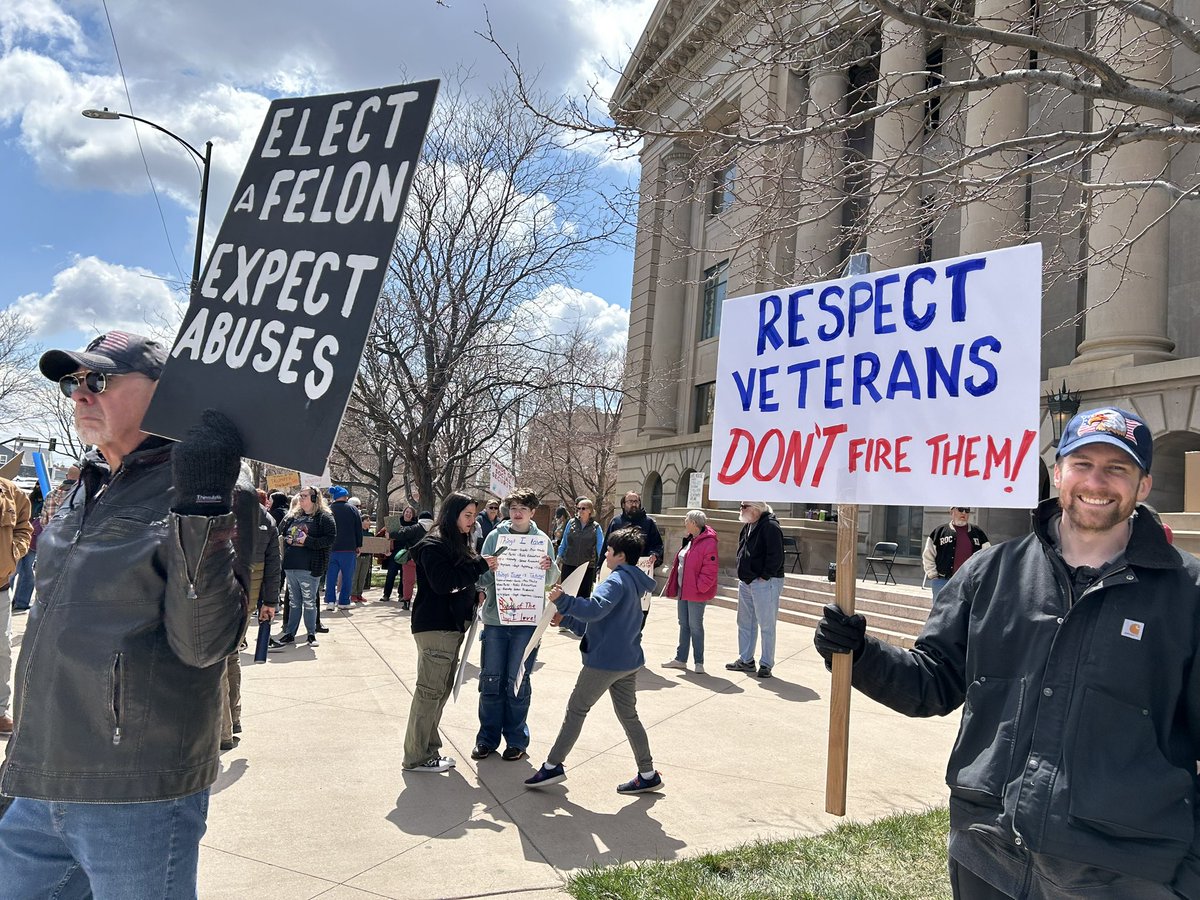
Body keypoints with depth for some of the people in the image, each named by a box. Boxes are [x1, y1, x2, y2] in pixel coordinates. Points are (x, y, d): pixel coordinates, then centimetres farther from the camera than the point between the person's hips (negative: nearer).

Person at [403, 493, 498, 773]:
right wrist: (481, 566, -21)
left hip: (454, 624, 9)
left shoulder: (460, 544, 16)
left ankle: (429, 750, 22)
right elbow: (442, 582, -24)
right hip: (435, 626, -9)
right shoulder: (433, 545, -12)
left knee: (442, 690, 13)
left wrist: (476, 594, 6)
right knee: (430, 690, -4)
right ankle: (417, 757, 4)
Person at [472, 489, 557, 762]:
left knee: (518, 682, 5)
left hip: (526, 621, -1)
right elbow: (480, 579, 4)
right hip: (494, 618, 1)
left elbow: (552, 581, 3)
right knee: (490, 680, 5)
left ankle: (516, 739, 19)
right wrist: (490, 570, -18)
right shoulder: (495, 536, 3)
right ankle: (488, 737, 19)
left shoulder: (542, 540, 2)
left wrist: (549, 568, -17)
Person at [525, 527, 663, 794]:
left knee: (576, 710, 3)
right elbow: (599, 622, 20)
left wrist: (563, 600, -31)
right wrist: (566, 618, 14)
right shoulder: (633, 583, 16)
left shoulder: (617, 581, -15)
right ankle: (648, 774, 17)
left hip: (605, 661, -9)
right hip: (629, 660, 9)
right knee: (628, 715, 14)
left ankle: (553, 765, 11)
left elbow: (595, 609, -34)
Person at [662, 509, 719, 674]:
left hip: (696, 593, -9)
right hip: (683, 590, 9)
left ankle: (699, 662, 11)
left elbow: (710, 569, -21)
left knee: (695, 626, -1)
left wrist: (700, 587, -19)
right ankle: (680, 659, 24)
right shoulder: (689, 540, 12)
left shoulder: (708, 543, -18)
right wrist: (673, 585, 14)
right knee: (684, 625, 15)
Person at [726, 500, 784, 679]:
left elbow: (776, 556, -21)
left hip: (764, 583, -10)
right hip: (745, 582, 10)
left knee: (766, 625, -1)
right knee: (744, 623, 15)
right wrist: (742, 575, 14)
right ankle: (745, 660, 26)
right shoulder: (747, 526, 13)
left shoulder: (770, 526, -16)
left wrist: (764, 576, -18)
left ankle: (766, 664, 7)